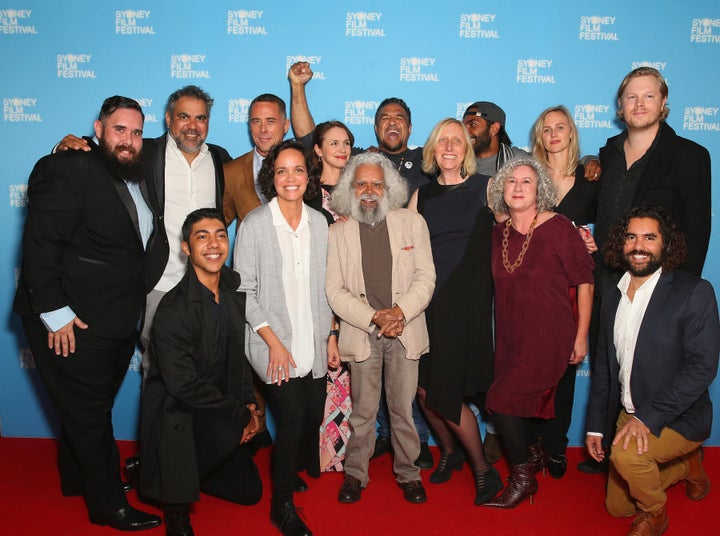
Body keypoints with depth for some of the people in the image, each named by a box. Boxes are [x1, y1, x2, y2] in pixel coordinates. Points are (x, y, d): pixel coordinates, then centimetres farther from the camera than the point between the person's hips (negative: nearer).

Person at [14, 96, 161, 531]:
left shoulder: (139, 178, 9)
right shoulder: (68, 170, -14)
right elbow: (40, 246, -18)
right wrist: (55, 313, -19)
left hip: (119, 322, 7)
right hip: (73, 324, -7)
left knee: (91, 408, 21)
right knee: (88, 413, 6)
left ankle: (78, 477, 41)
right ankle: (108, 504, 21)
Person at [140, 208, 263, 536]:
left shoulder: (234, 290, -3)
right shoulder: (173, 310, -24)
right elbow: (183, 385, -24)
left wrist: (249, 403, -2)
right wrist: (240, 414, -16)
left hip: (220, 417, 7)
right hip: (177, 419, -7)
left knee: (249, 492, 13)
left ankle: (187, 472, 32)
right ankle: (176, 503, 0)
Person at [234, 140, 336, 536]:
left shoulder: (319, 222, 4)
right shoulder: (254, 224, -8)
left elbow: (323, 286, 9)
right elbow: (244, 290, -8)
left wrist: (330, 336, 7)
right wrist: (273, 342, -13)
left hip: (313, 342, 4)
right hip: (275, 344, -4)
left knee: (314, 414, 9)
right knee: (293, 415, -10)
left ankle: (292, 469, 43)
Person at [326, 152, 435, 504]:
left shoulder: (413, 222, 6)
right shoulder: (337, 232, 3)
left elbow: (426, 277, 1)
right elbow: (334, 290, -2)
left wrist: (400, 311, -14)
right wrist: (375, 317, -13)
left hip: (405, 331, 1)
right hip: (361, 334, 0)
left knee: (403, 410, 9)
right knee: (362, 412, 8)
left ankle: (408, 473, 27)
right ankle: (355, 474, 26)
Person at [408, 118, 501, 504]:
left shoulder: (485, 188, 3)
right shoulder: (422, 195, 12)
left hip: (464, 299, -4)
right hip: (426, 299, 4)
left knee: (442, 392, -6)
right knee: (423, 388, 5)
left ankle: (482, 468, 17)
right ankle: (449, 451, 34)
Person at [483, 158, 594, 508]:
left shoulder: (558, 228, -10)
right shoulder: (498, 233, 4)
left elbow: (584, 282, -8)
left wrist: (581, 337, -8)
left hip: (548, 335, -5)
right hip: (510, 336, 5)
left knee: (502, 400, -9)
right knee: (520, 403, 13)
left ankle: (523, 479, 13)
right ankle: (534, 456, 43)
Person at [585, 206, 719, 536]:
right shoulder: (613, 297, 3)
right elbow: (603, 364, 8)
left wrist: (648, 417, -27)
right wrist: (595, 426, 6)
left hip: (677, 419, -6)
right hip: (629, 416, 6)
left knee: (625, 454, -33)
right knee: (617, 506, 13)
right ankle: (687, 464, 36)